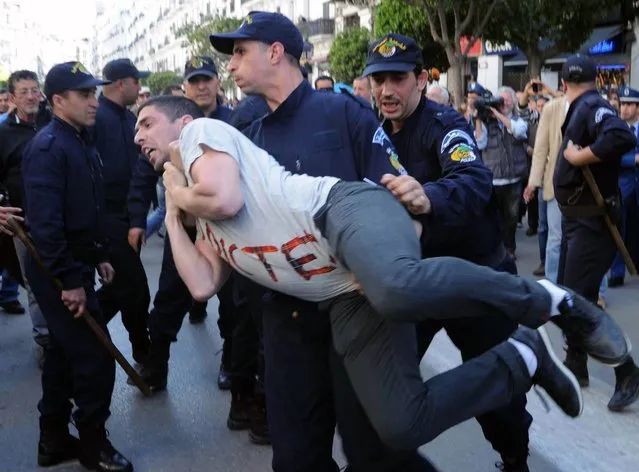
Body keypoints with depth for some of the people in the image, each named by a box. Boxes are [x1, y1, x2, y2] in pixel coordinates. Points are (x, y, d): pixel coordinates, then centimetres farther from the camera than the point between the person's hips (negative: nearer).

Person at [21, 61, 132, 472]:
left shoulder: (83, 143, 12)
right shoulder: (48, 147, -18)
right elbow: (44, 222, -25)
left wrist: (99, 256, 17)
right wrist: (68, 280, -25)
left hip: (75, 265, 10)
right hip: (59, 272, -10)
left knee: (64, 352, 17)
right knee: (95, 357, -4)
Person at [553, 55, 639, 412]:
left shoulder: (591, 105, -17)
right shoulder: (581, 109, 11)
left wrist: (579, 156, -24)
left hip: (593, 218, -10)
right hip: (577, 215, 10)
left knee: (580, 298, -11)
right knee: (569, 293, 15)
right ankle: (576, 364, 27)